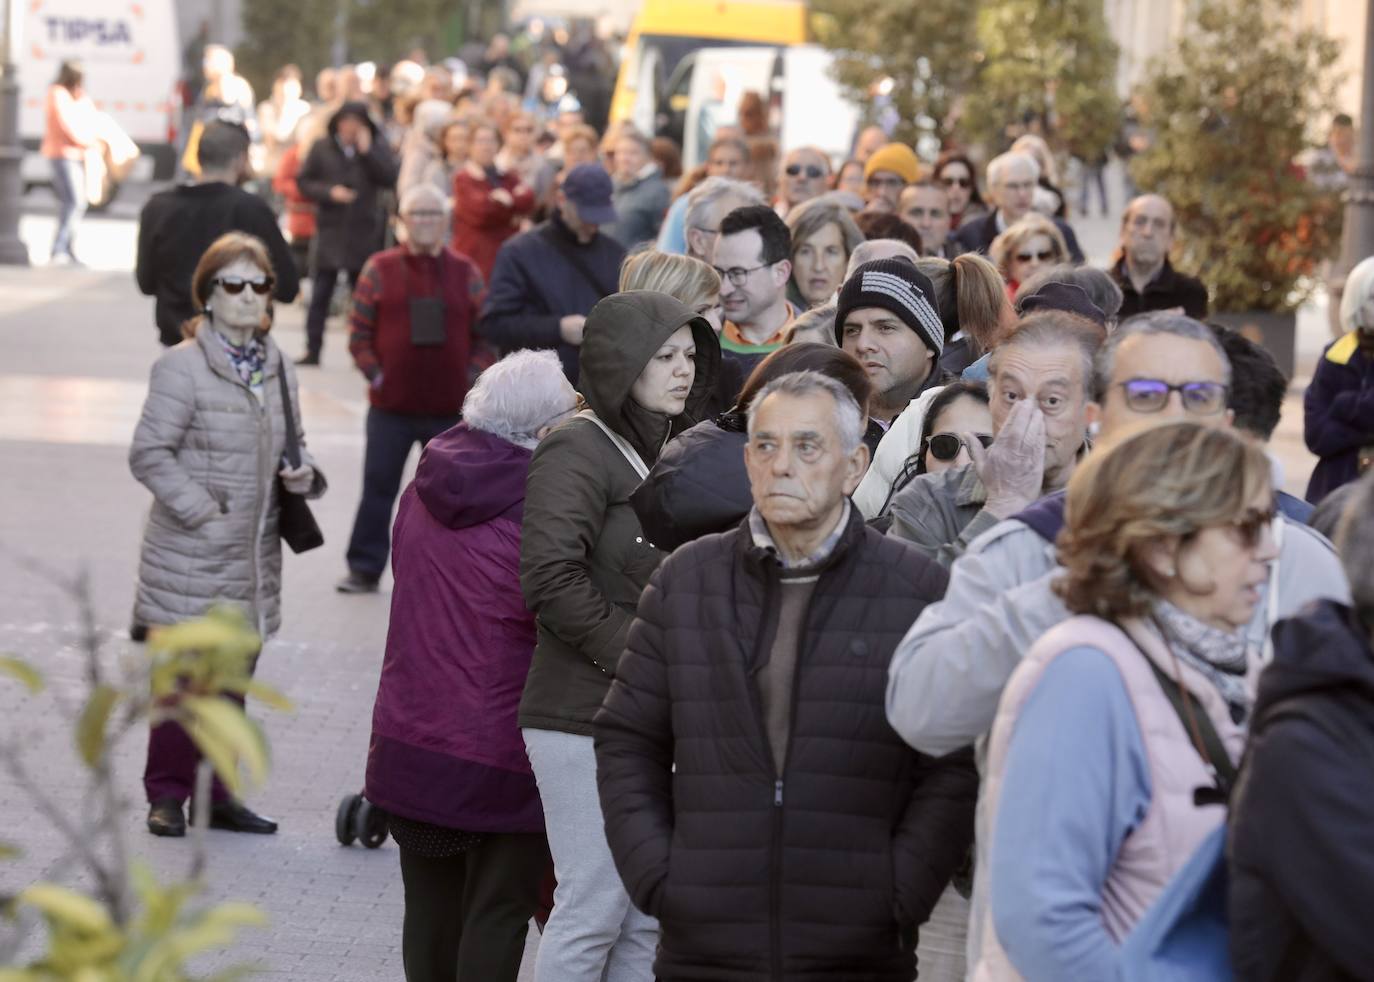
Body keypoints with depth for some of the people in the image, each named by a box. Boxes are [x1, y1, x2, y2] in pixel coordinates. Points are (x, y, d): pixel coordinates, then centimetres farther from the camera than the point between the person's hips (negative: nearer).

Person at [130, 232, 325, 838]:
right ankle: (167, 795, 10)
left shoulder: (276, 369, 10)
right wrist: (202, 513, -16)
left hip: (253, 558, 6)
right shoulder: (181, 367, -10)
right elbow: (150, 454, -12)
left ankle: (217, 795, 22)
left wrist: (304, 474, 0)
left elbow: (292, 444, 23)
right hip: (190, 557, -6)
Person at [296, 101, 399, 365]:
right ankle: (312, 350, 4)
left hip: (364, 232, 0)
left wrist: (366, 150, -13)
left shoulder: (377, 148, 4)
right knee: (321, 293, 0)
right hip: (330, 229, 0)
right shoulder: (321, 148, 5)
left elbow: (389, 179, -9)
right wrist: (329, 192, -11)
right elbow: (303, 182, 5)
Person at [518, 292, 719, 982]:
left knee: (649, 917, 11)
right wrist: (634, 655, -17)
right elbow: (551, 578, -22)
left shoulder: (668, 449, 16)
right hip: (587, 718, -8)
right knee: (593, 910, -5)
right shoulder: (578, 451, -11)